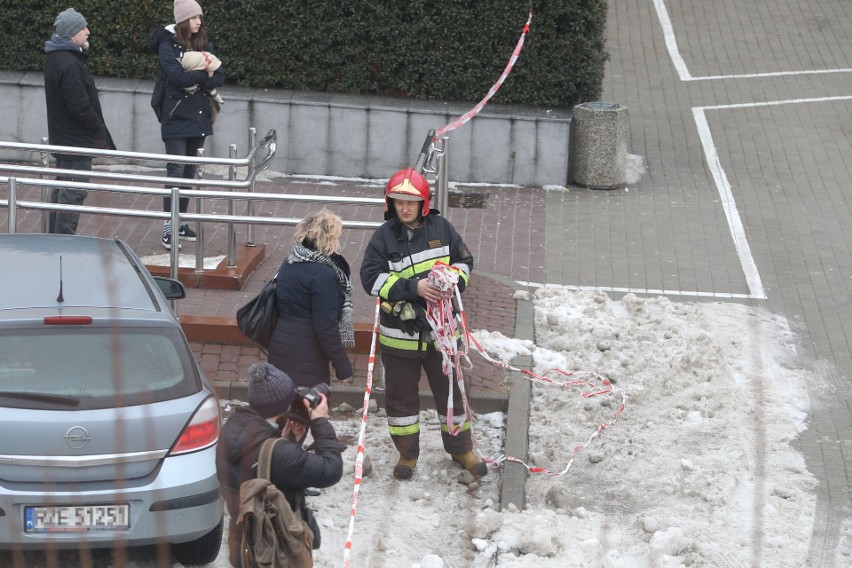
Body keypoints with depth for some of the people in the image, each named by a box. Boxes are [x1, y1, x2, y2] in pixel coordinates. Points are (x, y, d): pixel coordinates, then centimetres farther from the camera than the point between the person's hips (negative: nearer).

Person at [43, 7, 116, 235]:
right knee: (74, 192, -7)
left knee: (62, 189, 18)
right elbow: (81, 106, -25)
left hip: (62, 137, 11)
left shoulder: (54, 58, 12)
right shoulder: (69, 64, -23)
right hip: (77, 139, -11)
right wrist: (100, 132, -12)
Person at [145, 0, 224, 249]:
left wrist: (195, 78, -17)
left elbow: (219, 77, 1)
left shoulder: (203, 45, 10)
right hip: (176, 117, -6)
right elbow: (178, 76, -22)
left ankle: (181, 222, 20)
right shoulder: (168, 45, -8)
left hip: (199, 117, 6)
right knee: (176, 171, -8)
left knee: (190, 171, 11)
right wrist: (205, 73, -11)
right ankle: (168, 227, -5)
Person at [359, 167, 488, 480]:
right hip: (400, 333, -1)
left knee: (451, 388, 13)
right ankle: (407, 453, 28)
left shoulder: (441, 228, -3)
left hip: (441, 329, 1)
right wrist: (413, 287, -24)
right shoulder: (384, 236, -9)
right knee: (401, 395, 11)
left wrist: (454, 281, -14)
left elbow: (465, 260, 7)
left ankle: (461, 448, 31)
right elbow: (371, 277, -15)